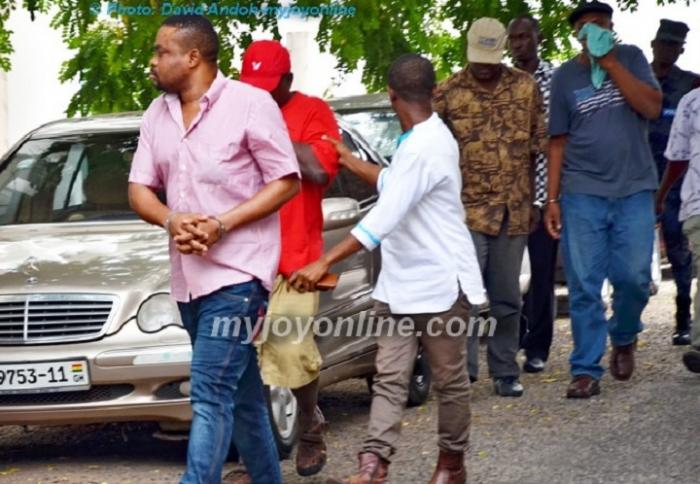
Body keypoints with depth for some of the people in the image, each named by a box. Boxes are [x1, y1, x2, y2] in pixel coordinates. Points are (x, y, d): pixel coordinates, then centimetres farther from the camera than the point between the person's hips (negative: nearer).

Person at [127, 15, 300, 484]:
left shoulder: (250, 104, -8)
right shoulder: (158, 114, 11)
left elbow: (286, 182, -8)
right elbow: (140, 189, 11)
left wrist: (221, 225, -18)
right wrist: (172, 221, -12)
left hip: (237, 272, -7)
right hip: (189, 276, 7)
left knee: (211, 395, -14)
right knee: (241, 394, 15)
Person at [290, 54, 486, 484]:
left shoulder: (426, 147, -23)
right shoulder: (419, 141, 9)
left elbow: (385, 217, -31)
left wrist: (325, 262, -33)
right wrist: (350, 161, 29)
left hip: (441, 283, -9)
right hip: (400, 284, 9)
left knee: (449, 379, 6)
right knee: (390, 377, 0)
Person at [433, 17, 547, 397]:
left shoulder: (526, 87, 4)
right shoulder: (447, 93, -3)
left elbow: (542, 137, 11)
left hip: (514, 210, 3)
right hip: (466, 209, -2)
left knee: (507, 298, 10)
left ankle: (505, 372, 19)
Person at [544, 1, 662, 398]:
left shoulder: (631, 58, 6)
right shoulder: (565, 77, 7)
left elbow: (652, 107, -8)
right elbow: (558, 142, 9)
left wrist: (609, 61, -11)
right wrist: (552, 198, 3)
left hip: (634, 190, 0)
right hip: (583, 193, 0)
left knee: (634, 277, -2)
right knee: (584, 287, -2)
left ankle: (624, 337, 27)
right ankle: (587, 370, 2)